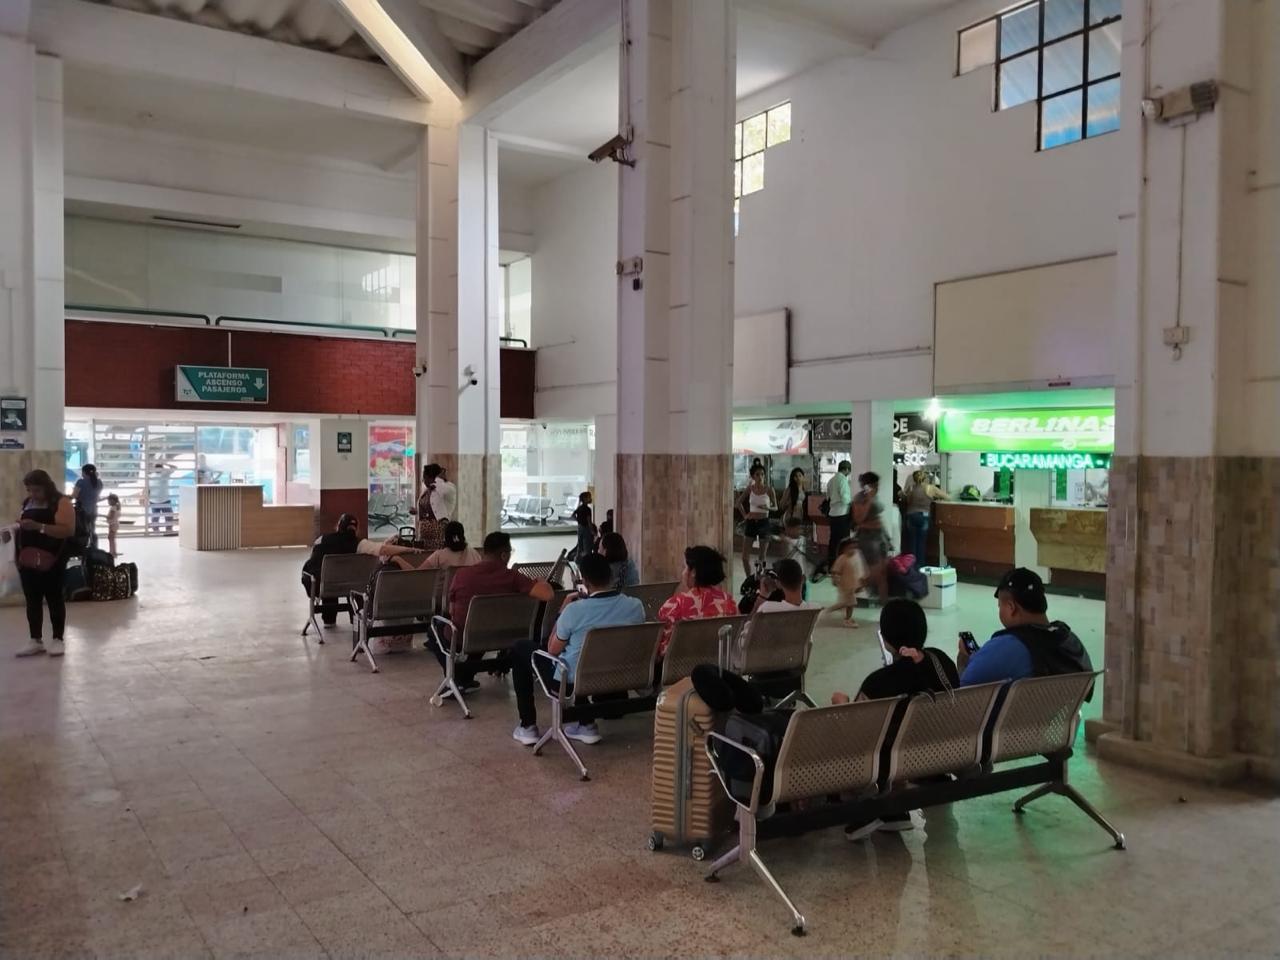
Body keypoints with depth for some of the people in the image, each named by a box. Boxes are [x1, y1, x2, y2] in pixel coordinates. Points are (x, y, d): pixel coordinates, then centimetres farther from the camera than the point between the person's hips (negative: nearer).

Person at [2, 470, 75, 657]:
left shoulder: (61, 502, -8)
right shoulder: (27, 503, 14)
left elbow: (68, 530, -19)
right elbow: (21, 526, 25)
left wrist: (38, 526, -26)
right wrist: (12, 530, 2)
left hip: (51, 560, -7)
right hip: (27, 560, 7)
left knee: (54, 598, 1)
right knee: (32, 600, 8)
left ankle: (57, 639, 9)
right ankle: (36, 641, 15)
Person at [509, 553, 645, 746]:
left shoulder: (575, 610, -25)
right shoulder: (636, 606, -13)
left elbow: (552, 650, -9)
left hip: (571, 682, -4)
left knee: (520, 648, 19)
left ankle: (527, 727, 22)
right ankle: (587, 725, 31)